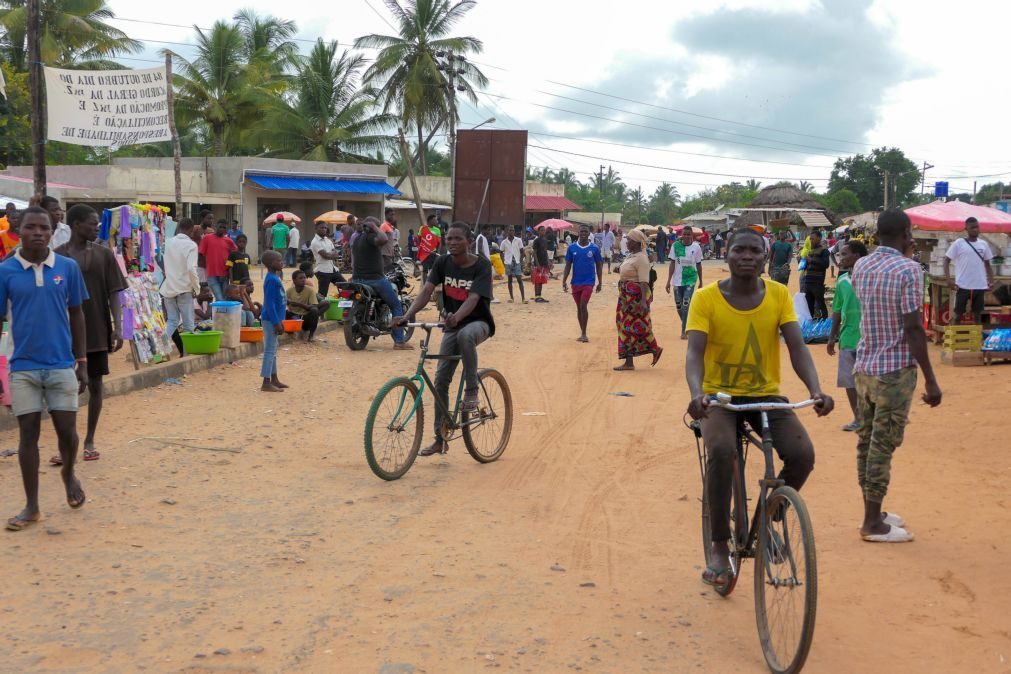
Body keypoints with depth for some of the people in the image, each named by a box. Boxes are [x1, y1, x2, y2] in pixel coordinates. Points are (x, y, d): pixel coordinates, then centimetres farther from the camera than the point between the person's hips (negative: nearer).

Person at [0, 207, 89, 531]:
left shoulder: (68, 267, 0)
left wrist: (82, 362, 6)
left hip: (62, 366, 0)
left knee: (67, 431, 3)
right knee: (28, 434, 5)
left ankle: (68, 474, 36)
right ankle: (31, 507, 16)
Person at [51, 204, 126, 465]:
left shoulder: (104, 254, 1)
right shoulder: (56, 256, -1)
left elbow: (113, 294, 0)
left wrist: (118, 328, -9)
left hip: (97, 333, 1)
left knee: (95, 385, 7)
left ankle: (89, 441, 19)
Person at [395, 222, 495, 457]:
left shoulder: (481, 266, -16)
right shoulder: (443, 263, -4)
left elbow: (473, 298, -29)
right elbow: (427, 291, -14)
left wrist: (457, 317, -49)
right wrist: (407, 315, -31)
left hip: (478, 322, -5)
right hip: (452, 325, 5)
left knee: (465, 335, -41)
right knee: (441, 380, -1)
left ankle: (472, 388, -20)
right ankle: (440, 439, 10)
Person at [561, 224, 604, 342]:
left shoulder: (594, 249, -3)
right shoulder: (572, 248, 1)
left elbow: (599, 266, 4)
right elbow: (568, 265, 4)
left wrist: (600, 282, 1)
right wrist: (564, 281, -3)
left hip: (589, 281, -3)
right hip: (575, 282, 3)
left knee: (583, 305, -14)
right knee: (579, 307, 10)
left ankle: (584, 333, -6)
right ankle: (582, 333, 21)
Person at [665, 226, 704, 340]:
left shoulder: (696, 247, -5)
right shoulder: (676, 246, -5)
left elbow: (699, 265, 4)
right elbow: (672, 264, -2)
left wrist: (701, 281, 9)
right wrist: (668, 281, -5)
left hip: (690, 279, -2)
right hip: (677, 280, 2)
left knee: (686, 304, -13)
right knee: (678, 305, 8)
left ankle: (684, 331, -6)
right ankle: (686, 325, 32)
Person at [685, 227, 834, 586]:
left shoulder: (779, 295, -2)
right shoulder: (706, 298, -9)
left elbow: (797, 346, -10)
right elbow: (694, 352, -18)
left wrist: (816, 390, -27)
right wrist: (697, 394, -38)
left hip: (766, 396, 3)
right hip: (719, 397, -2)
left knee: (802, 454, -21)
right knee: (722, 452, -32)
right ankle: (719, 546, -14)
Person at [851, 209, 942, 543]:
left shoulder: (860, 267, 7)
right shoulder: (908, 270, -15)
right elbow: (914, 329, -18)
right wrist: (930, 379, -12)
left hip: (864, 366, 7)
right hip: (895, 369, -7)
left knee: (867, 440, 13)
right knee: (883, 445, -1)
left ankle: (873, 511, 25)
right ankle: (873, 523, 7)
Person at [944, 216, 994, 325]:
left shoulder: (983, 244, 9)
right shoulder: (958, 243, -3)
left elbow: (987, 264, 17)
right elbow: (947, 260, -2)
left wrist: (991, 281, 7)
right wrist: (948, 279, -14)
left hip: (980, 286, 4)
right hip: (963, 286, -4)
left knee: (977, 314, 11)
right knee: (958, 314, 2)